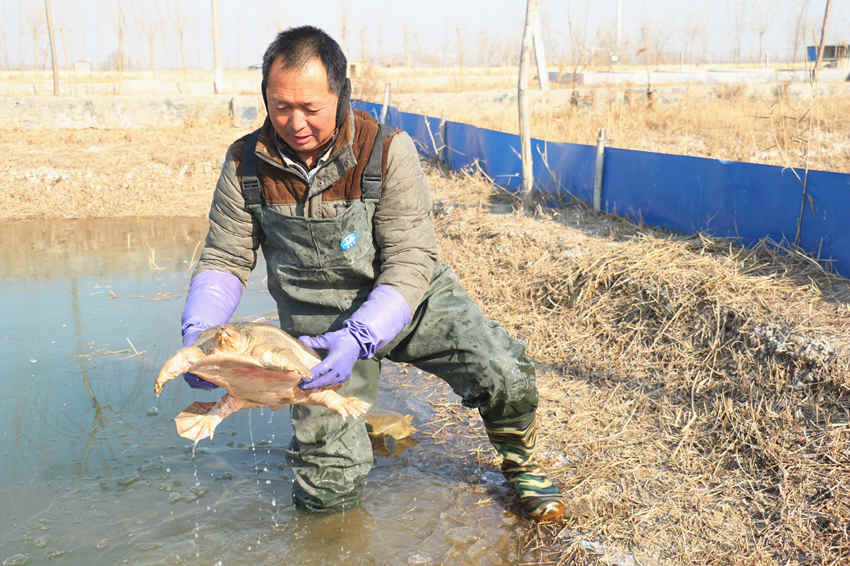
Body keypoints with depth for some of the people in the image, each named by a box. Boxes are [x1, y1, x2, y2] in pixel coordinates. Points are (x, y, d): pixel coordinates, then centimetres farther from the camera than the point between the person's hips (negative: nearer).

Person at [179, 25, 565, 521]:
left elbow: (410, 263, -19)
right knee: (330, 488, -4)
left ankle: (521, 465, 11)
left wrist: (360, 338, -34)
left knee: (505, 375, -23)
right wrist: (198, 331, -22)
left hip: (410, 299, -1)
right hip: (319, 322, 2)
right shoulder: (246, 164, -9)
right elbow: (225, 261, -3)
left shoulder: (388, 152, -18)